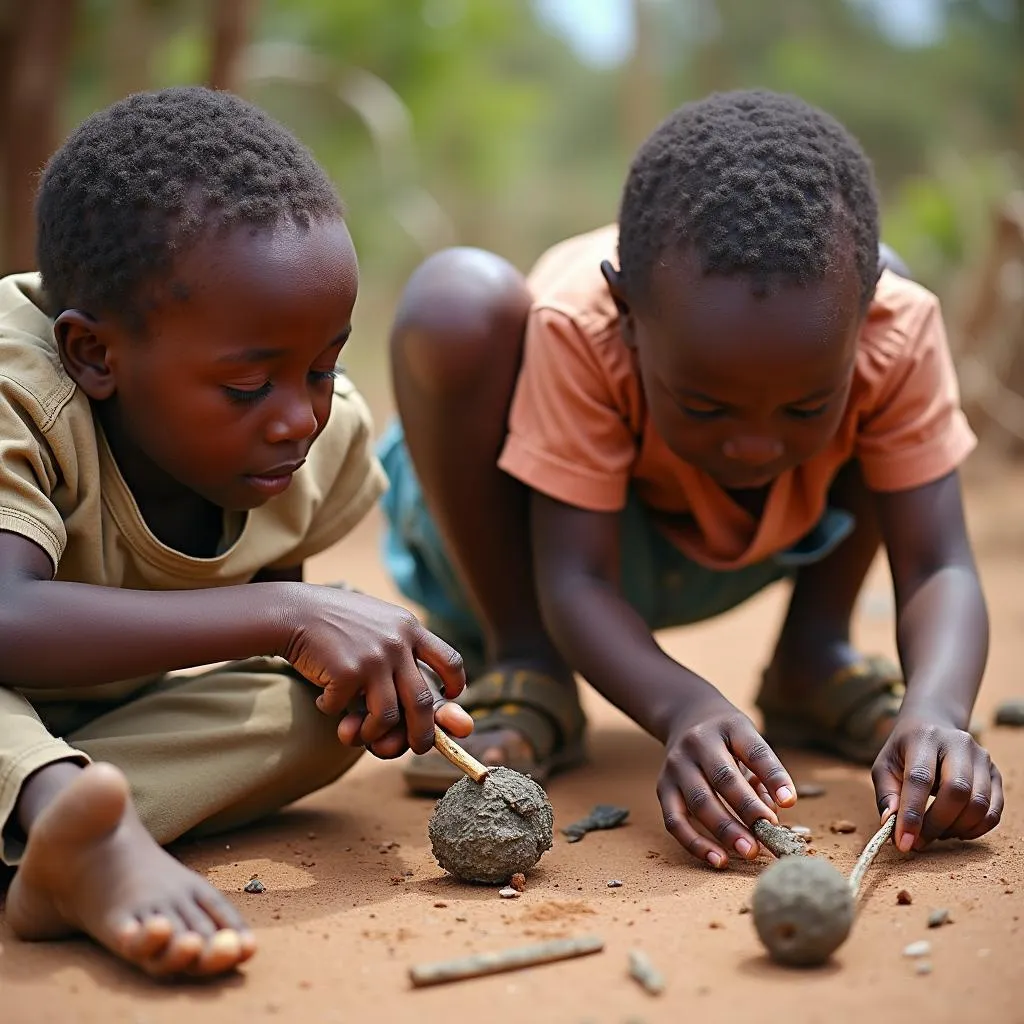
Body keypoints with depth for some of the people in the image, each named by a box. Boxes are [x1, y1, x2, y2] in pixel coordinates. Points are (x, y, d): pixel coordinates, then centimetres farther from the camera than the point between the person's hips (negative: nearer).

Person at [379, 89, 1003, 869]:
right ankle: (522, 675, -14)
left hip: (704, 567, 3)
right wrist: (683, 708, -54)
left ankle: (812, 659, 5)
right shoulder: (577, 330, -36)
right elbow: (574, 581, -36)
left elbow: (938, 571, -28)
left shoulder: (893, 329, -28)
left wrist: (936, 711, -49)